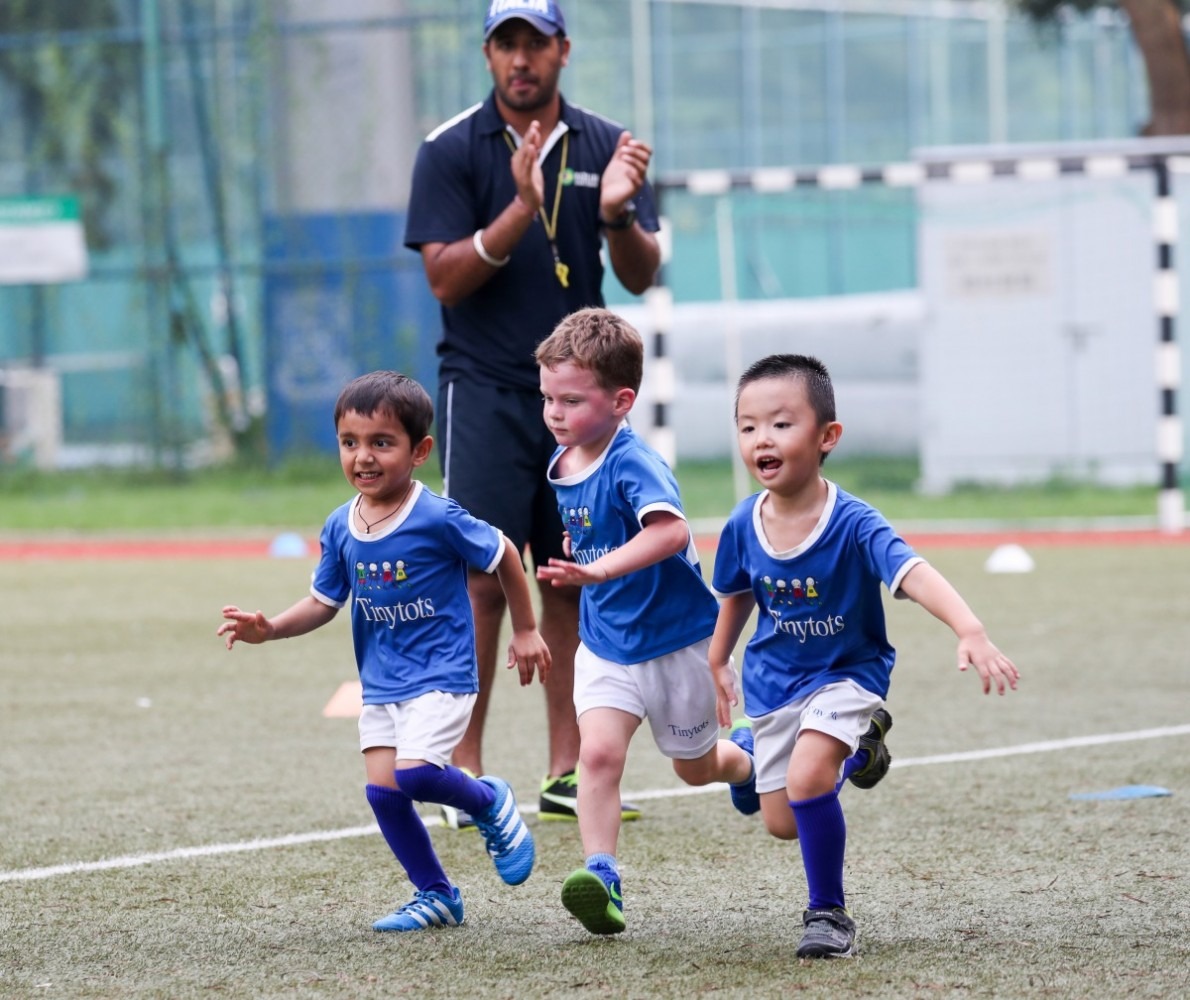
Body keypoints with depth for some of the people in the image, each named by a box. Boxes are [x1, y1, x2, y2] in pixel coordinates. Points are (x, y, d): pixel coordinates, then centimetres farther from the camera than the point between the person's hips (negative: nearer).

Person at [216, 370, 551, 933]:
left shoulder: (438, 519, -15)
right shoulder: (341, 529, 1)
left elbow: (502, 556, -2)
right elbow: (323, 603, 10)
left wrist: (525, 632, 6)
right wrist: (269, 629, -7)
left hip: (441, 675, -6)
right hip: (380, 682, 6)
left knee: (413, 774, -23)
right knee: (382, 789, -1)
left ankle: (490, 804, 7)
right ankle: (435, 896, 16)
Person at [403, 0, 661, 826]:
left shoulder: (606, 147, 6)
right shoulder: (451, 151, -2)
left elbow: (642, 277, 1)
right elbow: (446, 279, -10)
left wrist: (617, 214, -20)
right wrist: (521, 210, -24)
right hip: (487, 391, -3)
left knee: (574, 579, 4)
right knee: (485, 578, -9)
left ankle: (568, 772, 9)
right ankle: (465, 772, -5)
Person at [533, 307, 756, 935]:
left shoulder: (634, 464, -26)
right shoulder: (562, 463, -1)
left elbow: (670, 530, -46)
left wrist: (598, 570, -54)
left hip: (672, 640, -5)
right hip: (605, 642, 5)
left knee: (695, 766, 16)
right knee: (598, 753, -17)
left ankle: (748, 763, 48)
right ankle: (601, 876, -19)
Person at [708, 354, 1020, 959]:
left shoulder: (852, 524, -28)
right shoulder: (743, 527, -14)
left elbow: (914, 574, -43)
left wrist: (971, 632, -59)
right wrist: (718, 662, 21)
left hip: (846, 673, -5)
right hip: (774, 679, 5)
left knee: (807, 779, -29)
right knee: (782, 823, 12)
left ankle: (828, 914, -7)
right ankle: (855, 752, 45)